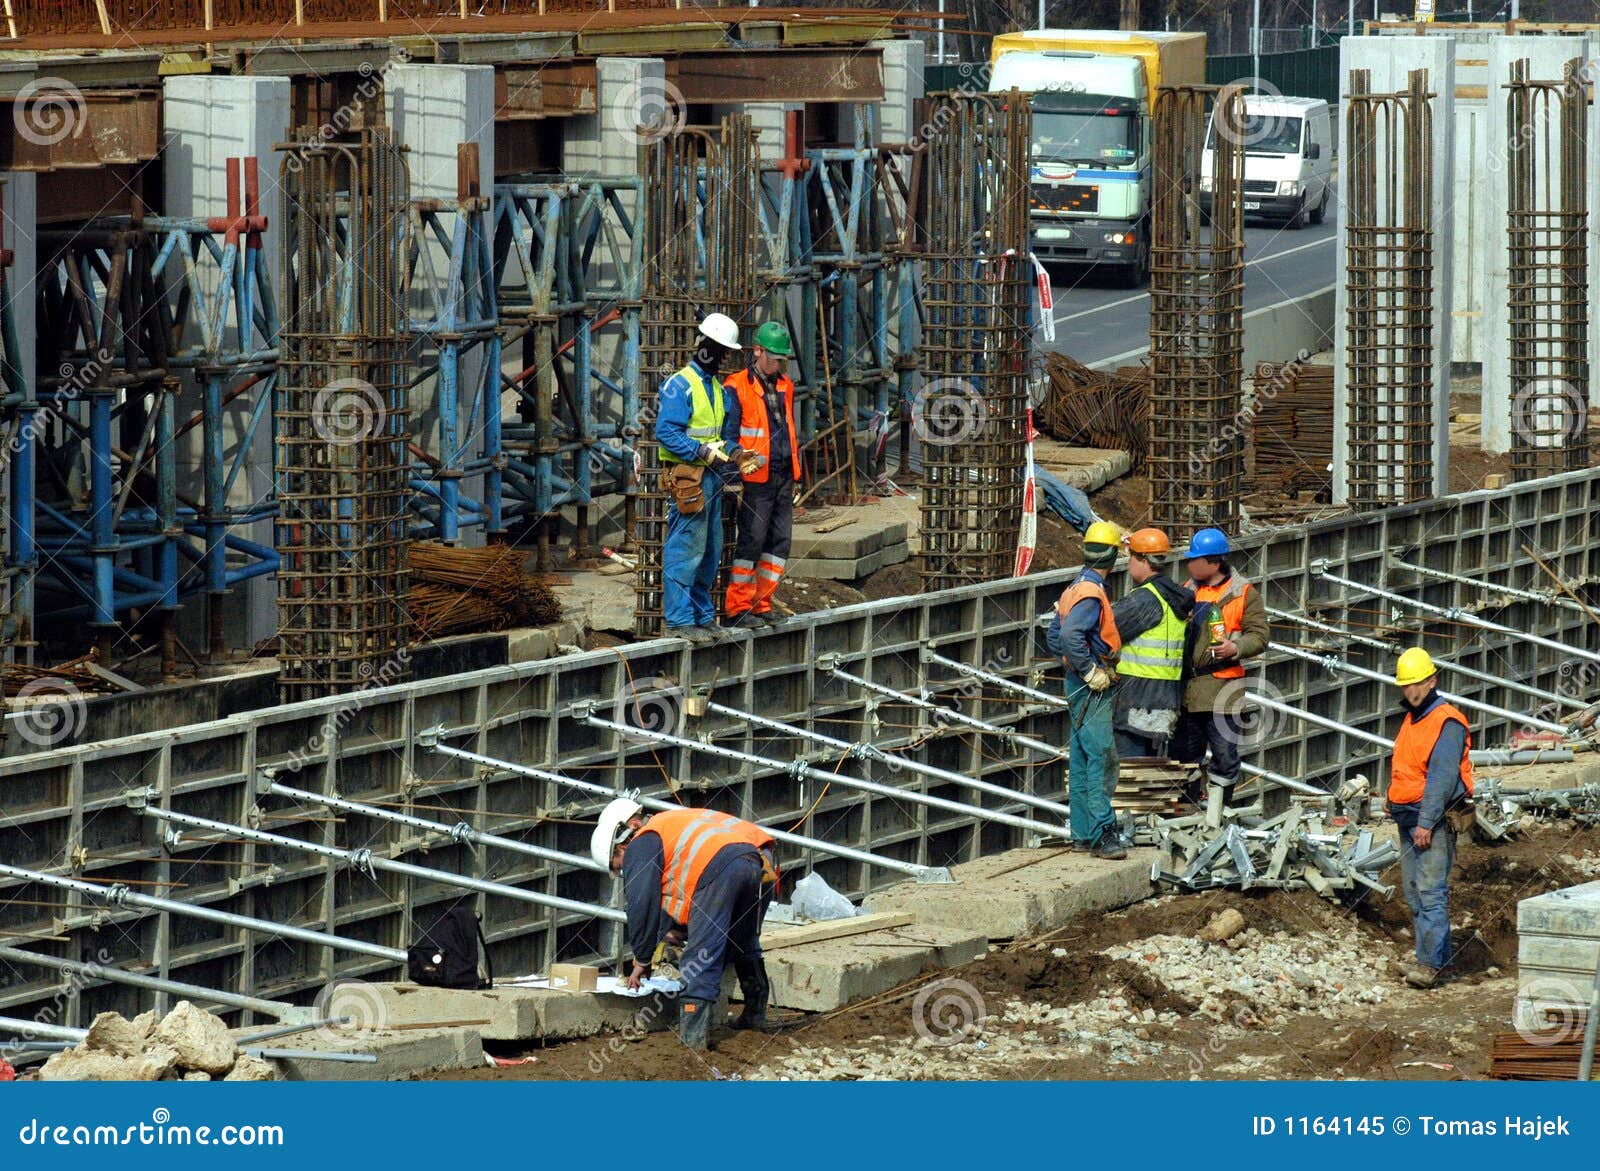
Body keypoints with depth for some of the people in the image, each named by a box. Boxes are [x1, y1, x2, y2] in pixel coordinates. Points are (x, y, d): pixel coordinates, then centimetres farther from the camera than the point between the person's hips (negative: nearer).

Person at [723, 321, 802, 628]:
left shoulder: (785, 386, 17)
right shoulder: (738, 387, -6)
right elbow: (729, 435, -8)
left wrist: (795, 473, 21)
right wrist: (745, 460, -23)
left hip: (784, 478, 7)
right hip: (756, 479, -7)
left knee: (780, 542, 7)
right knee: (752, 542, -7)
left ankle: (761, 605, 14)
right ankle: (737, 609, -2)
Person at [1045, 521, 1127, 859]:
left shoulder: (1075, 588, 14)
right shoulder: (1091, 592, -16)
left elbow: (1054, 638, 20)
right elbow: (1070, 636, -29)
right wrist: (1091, 672, -22)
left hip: (1081, 687, 10)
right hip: (1092, 689, -10)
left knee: (1081, 761, 11)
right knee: (1102, 757, -12)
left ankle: (1083, 833, 15)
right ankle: (1102, 834, -16)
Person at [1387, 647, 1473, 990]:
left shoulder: (1447, 723, -12)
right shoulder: (1411, 719, 17)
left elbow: (1442, 778, -18)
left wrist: (1427, 823, -22)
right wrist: (1397, 811, 14)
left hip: (1435, 819, -10)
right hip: (1408, 819, 10)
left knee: (1431, 892, -13)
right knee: (1414, 893, 10)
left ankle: (1430, 964, -16)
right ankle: (1433, 957, 16)